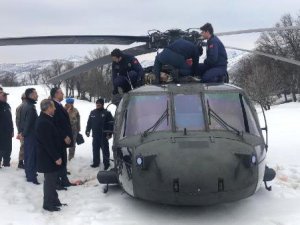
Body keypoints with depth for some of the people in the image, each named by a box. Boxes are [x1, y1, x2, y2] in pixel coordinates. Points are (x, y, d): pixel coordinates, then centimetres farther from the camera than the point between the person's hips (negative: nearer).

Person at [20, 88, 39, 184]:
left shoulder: (25, 105, 10)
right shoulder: (31, 107, -21)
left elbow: (22, 120, 13)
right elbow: (29, 122, -23)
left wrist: (21, 131, 13)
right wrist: (24, 133, -11)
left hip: (26, 134, 10)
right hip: (31, 135, -10)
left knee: (27, 154, 17)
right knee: (32, 155, -3)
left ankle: (29, 173, 29)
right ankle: (31, 176, 2)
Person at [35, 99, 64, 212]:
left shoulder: (45, 119, 9)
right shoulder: (44, 122, -24)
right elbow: (48, 143, -25)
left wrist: (56, 156, 17)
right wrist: (56, 157, -20)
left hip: (50, 156, 10)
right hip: (48, 158, -10)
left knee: (52, 179, 18)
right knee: (50, 180, 2)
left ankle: (53, 200, 30)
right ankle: (48, 203, 13)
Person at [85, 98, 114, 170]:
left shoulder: (107, 113, -5)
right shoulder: (93, 112, 9)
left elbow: (111, 124, -8)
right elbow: (89, 122, 15)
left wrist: (109, 133, -14)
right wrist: (87, 131, 10)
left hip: (104, 135, -5)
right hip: (95, 135, 5)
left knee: (105, 149, 0)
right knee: (95, 149, 12)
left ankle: (106, 163, 8)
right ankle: (96, 162, 24)